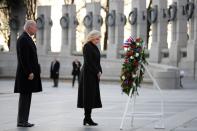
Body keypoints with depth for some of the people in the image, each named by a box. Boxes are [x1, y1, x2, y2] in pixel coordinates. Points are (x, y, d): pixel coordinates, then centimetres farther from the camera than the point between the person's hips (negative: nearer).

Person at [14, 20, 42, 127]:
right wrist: (29, 72, -21)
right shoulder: (23, 39, -14)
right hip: (26, 74, -10)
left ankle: (23, 120, 14)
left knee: (26, 98, 10)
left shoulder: (27, 38, 18)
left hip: (29, 72, 10)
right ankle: (21, 121, -2)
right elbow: (23, 58, -20)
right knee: (25, 97, -6)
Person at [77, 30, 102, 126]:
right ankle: (87, 118, -3)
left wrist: (99, 71, 3)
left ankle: (87, 118, 11)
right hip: (88, 74, -9)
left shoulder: (94, 47, 16)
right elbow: (89, 61, -17)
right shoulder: (87, 46, -12)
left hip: (94, 75, 9)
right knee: (89, 95, -7)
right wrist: (97, 72, -13)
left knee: (92, 96, 8)